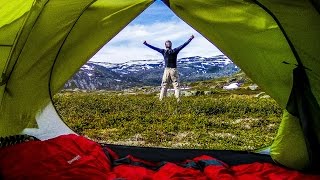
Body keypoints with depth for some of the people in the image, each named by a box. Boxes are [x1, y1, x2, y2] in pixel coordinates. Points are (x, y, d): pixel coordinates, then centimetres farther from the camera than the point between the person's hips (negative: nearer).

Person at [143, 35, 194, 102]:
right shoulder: (175, 51, -3)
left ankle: (161, 98, 8)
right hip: (174, 70, -1)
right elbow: (183, 45, 2)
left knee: (164, 85, 9)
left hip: (166, 70, 1)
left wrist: (146, 44, 17)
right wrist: (190, 39, 10)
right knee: (176, 85, 3)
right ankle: (178, 99, -1)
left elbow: (154, 48, 7)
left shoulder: (163, 51, 0)